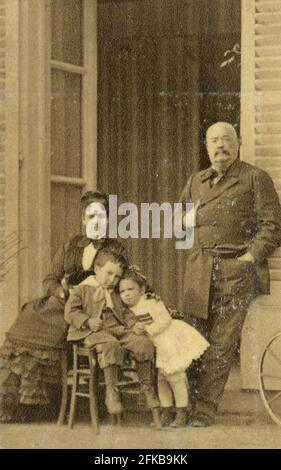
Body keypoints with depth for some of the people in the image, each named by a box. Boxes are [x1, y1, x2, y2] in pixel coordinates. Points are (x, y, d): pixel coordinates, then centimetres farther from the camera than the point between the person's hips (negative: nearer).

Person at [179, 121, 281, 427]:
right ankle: (186, 403, 8)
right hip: (199, 272, 4)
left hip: (237, 270, -4)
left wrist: (253, 255, -11)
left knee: (221, 343, -6)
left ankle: (205, 409, -3)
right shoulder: (195, 182, 20)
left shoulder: (255, 178, 4)